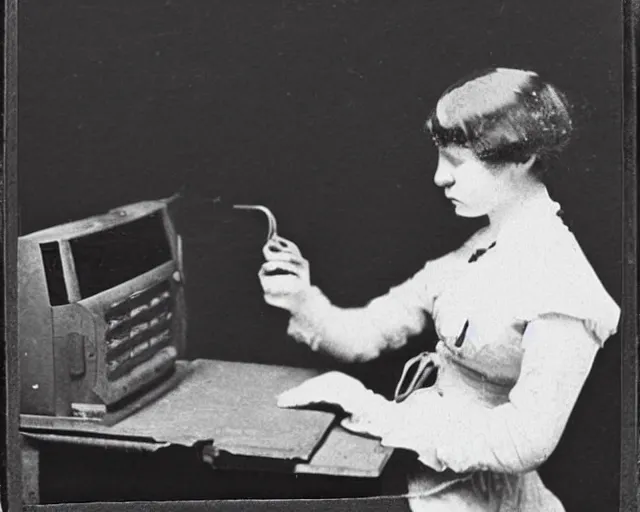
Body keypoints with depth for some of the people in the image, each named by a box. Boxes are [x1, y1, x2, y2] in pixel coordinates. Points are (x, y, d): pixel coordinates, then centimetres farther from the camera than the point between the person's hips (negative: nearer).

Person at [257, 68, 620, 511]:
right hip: (416, 456, 7)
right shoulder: (475, 252, 5)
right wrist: (303, 302, -15)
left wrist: (370, 410, -22)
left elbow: (526, 442, -24)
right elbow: (368, 334, 5)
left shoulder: (563, 288, -19)